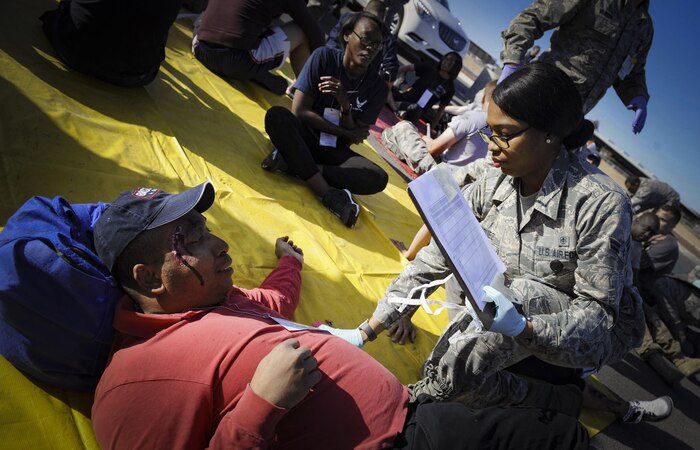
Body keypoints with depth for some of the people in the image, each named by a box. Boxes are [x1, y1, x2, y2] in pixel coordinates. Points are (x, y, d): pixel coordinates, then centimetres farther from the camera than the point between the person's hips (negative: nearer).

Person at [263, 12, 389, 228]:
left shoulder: (377, 86, -3)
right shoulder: (324, 57, -7)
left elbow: (355, 137, -7)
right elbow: (299, 111, -13)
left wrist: (344, 104, -25)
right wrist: (346, 134, -11)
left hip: (335, 151, 2)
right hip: (305, 137, -1)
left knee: (379, 178, -26)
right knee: (276, 115, -34)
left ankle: (293, 163, -29)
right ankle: (331, 196, -35)